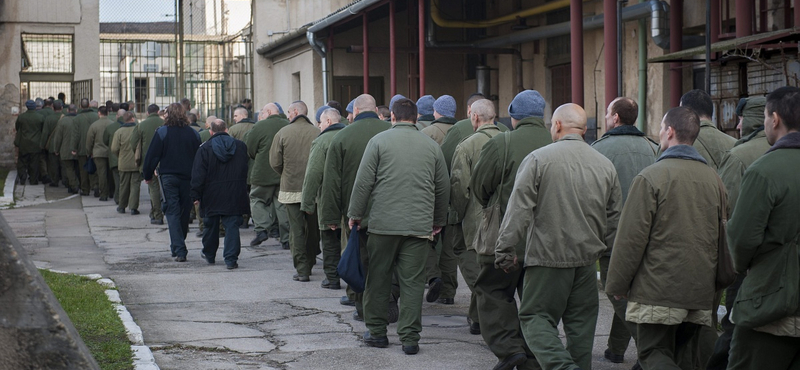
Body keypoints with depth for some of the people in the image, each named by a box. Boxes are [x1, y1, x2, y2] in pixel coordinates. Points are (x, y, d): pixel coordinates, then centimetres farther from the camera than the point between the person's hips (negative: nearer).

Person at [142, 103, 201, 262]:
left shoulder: (162, 132, -6)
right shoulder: (193, 134, 2)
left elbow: (152, 156, -5)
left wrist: (148, 175, 7)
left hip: (168, 177, -3)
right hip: (188, 178, 3)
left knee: (172, 213, -2)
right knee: (184, 212, 14)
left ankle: (179, 250, -14)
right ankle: (178, 246, 26)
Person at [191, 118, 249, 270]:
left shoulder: (205, 148, -7)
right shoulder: (240, 146, 1)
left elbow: (198, 174, -9)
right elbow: (246, 171, 13)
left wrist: (196, 195, -4)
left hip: (212, 196, -1)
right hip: (235, 195, 1)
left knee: (211, 225, 15)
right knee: (232, 226, 0)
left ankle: (209, 254, 31)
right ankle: (231, 259, -8)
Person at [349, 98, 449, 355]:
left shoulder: (379, 141, 0)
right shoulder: (431, 147, 9)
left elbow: (363, 182, -3)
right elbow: (443, 187, 15)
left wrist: (355, 214, 8)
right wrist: (438, 221, 26)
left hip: (383, 224, -2)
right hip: (419, 225, 2)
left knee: (378, 278, 10)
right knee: (413, 282, 3)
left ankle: (376, 331, 18)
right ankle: (410, 338, 2)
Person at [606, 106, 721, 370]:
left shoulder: (650, 177, -12)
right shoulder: (712, 177, 10)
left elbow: (632, 237, -12)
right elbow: (721, 234, 17)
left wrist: (617, 284, -2)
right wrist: (718, 281, 26)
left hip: (658, 289, -6)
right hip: (700, 289, 6)